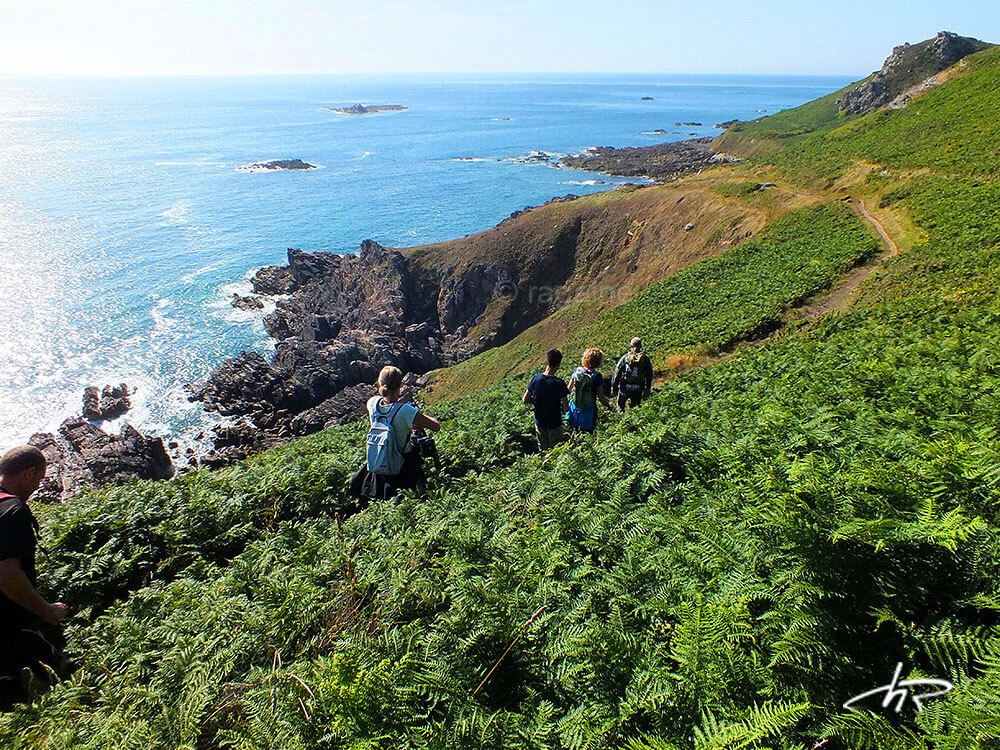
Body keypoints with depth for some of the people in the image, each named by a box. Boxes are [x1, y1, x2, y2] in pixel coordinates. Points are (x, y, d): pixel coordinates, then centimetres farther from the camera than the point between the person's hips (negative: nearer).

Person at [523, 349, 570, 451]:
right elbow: (566, 408, -20)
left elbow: (525, 400, -2)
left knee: (542, 450, 22)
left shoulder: (536, 379, -12)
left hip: (539, 422, 4)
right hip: (554, 424, -4)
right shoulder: (559, 383, -24)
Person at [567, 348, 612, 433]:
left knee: (575, 433, 21)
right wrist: (608, 406, 4)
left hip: (574, 408, 4)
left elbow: (569, 389, 1)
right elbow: (601, 397, -15)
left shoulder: (577, 371, -8)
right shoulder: (597, 376, -19)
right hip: (588, 410, -4)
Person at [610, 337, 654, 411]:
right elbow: (649, 377, 2)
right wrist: (647, 390, 11)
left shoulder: (624, 358, -5)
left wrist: (613, 389, 4)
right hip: (638, 390, 1)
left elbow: (616, 374, -3)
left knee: (620, 405, 17)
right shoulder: (645, 359, -2)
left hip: (624, 388, -1)